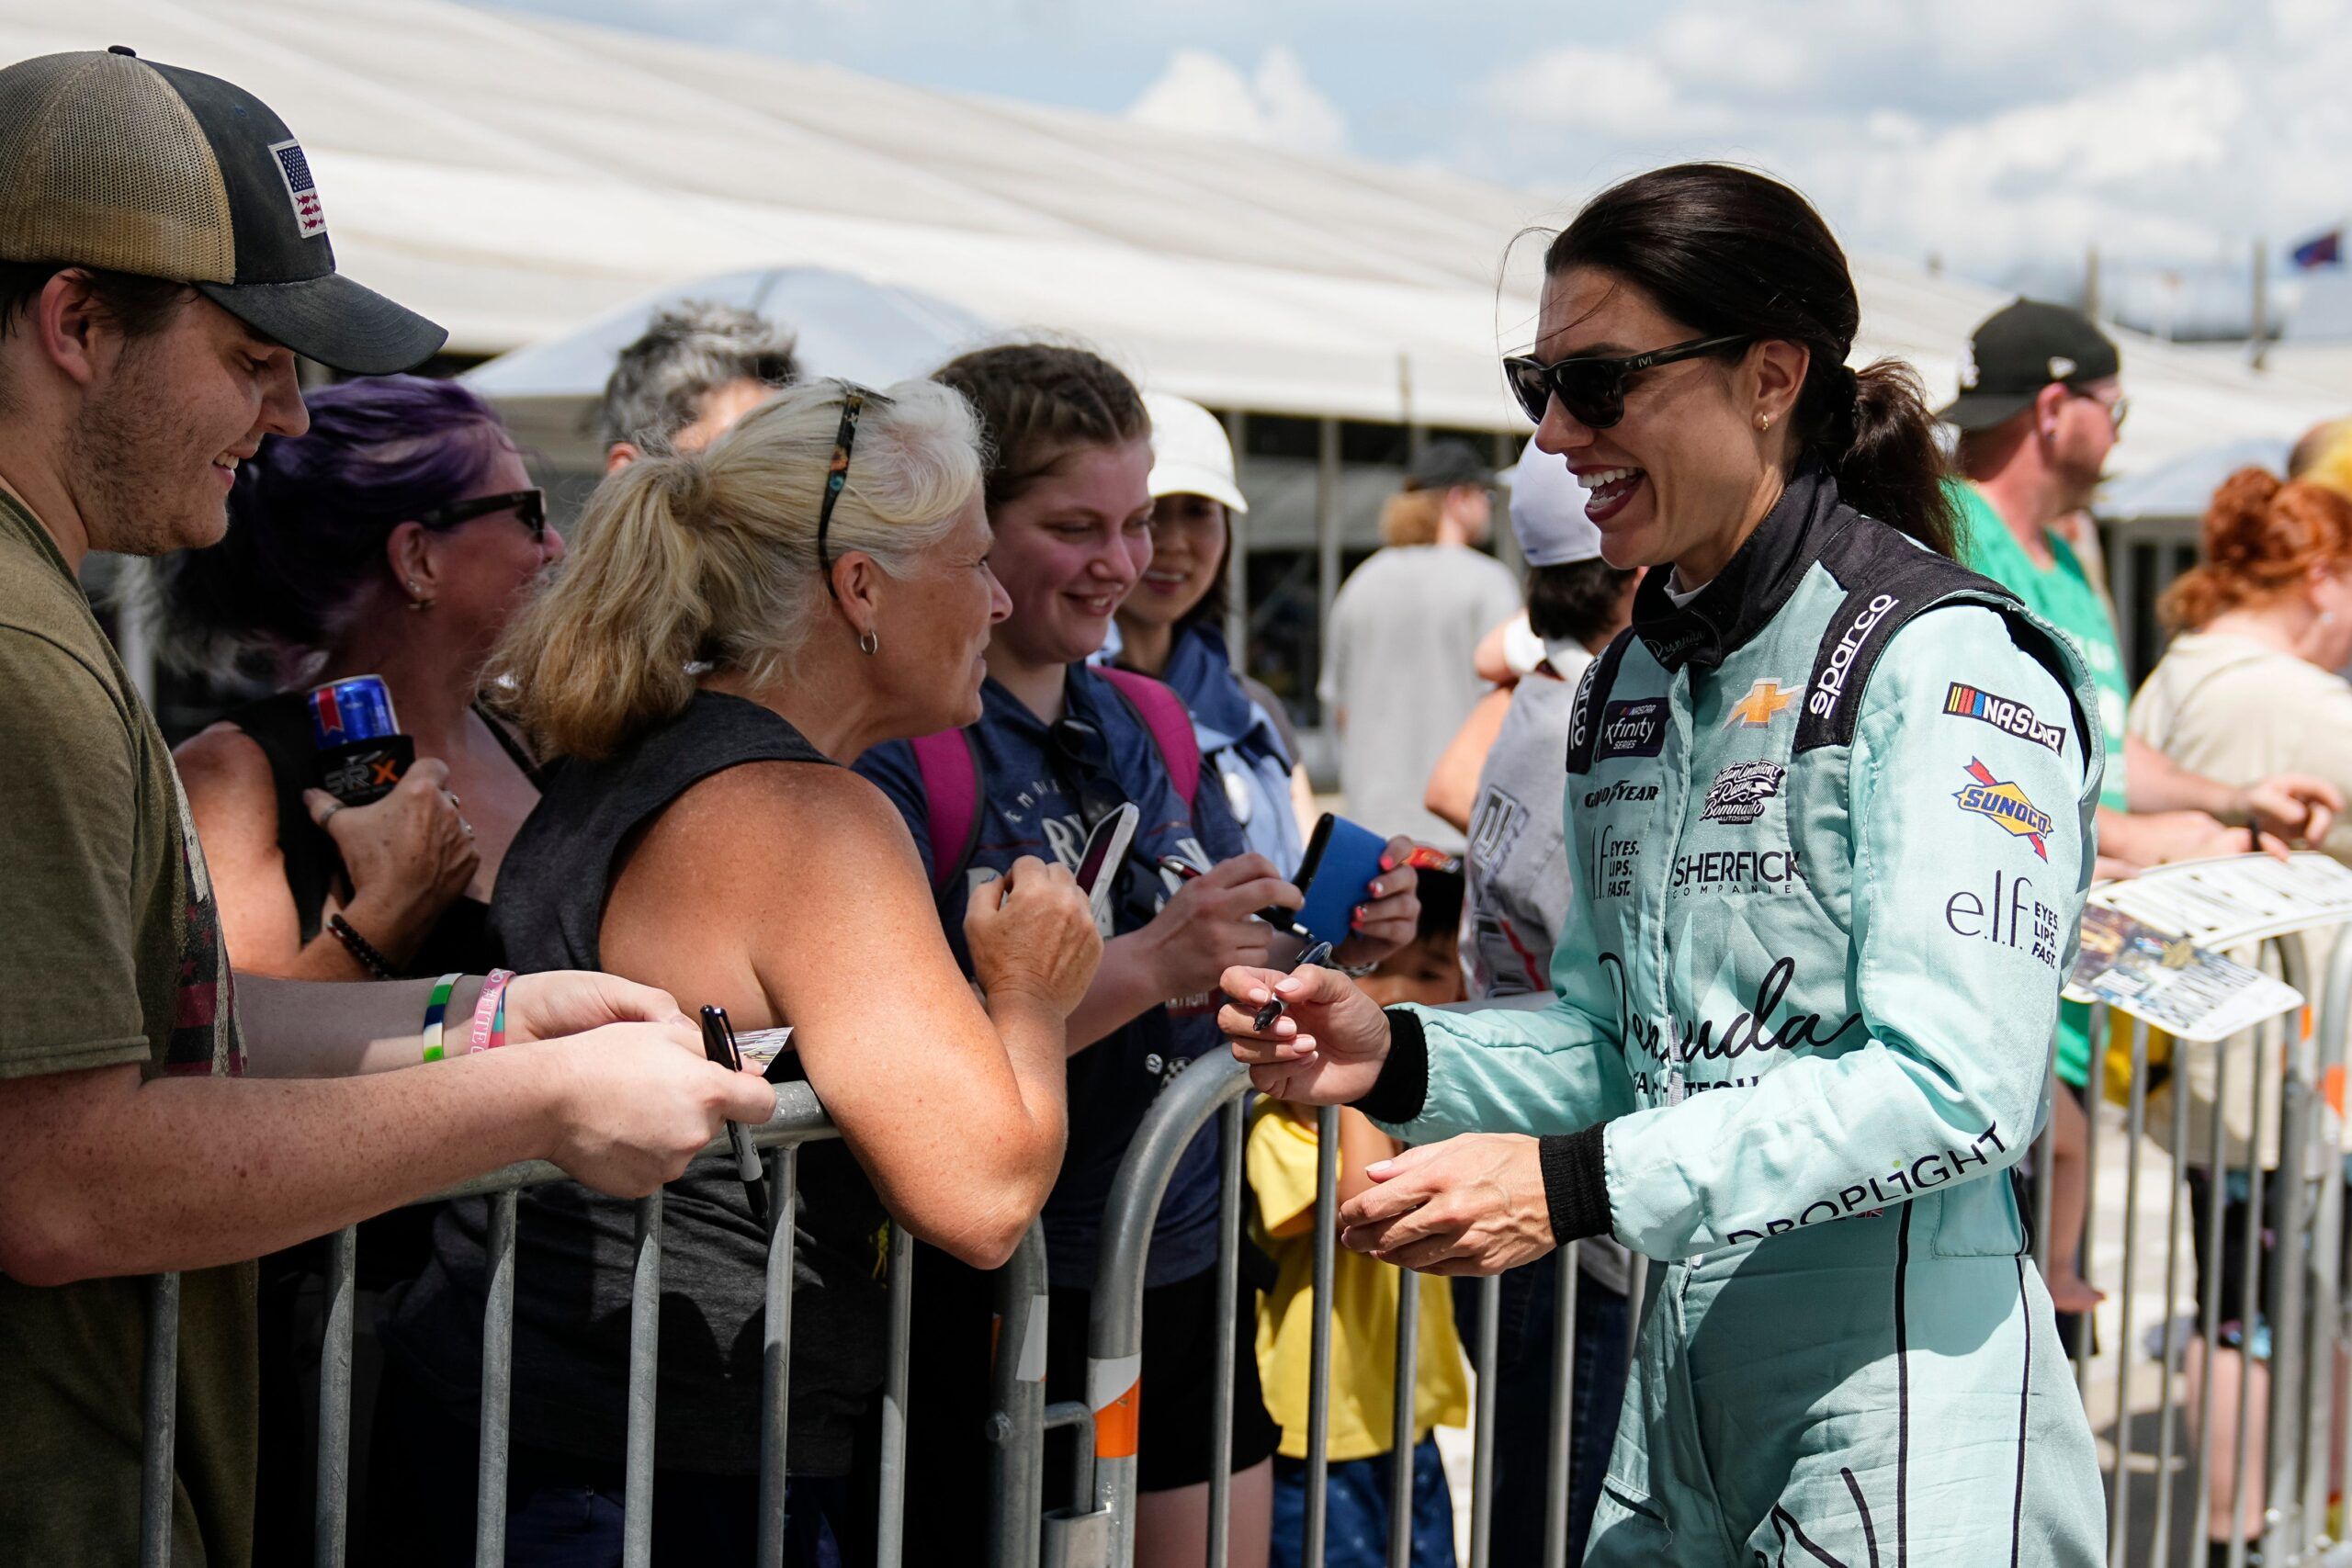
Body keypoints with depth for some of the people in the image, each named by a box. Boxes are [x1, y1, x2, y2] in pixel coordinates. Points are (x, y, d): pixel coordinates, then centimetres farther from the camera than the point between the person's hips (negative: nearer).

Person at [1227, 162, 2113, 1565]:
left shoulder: (1944, 662, -13)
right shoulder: (1629, 684, 12)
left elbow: (1954, 1085, -22)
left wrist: (1578, 1185, -27)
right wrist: (1399, 1056, -4)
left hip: (1907, 1387, -7)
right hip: (1680, 1373, 7)